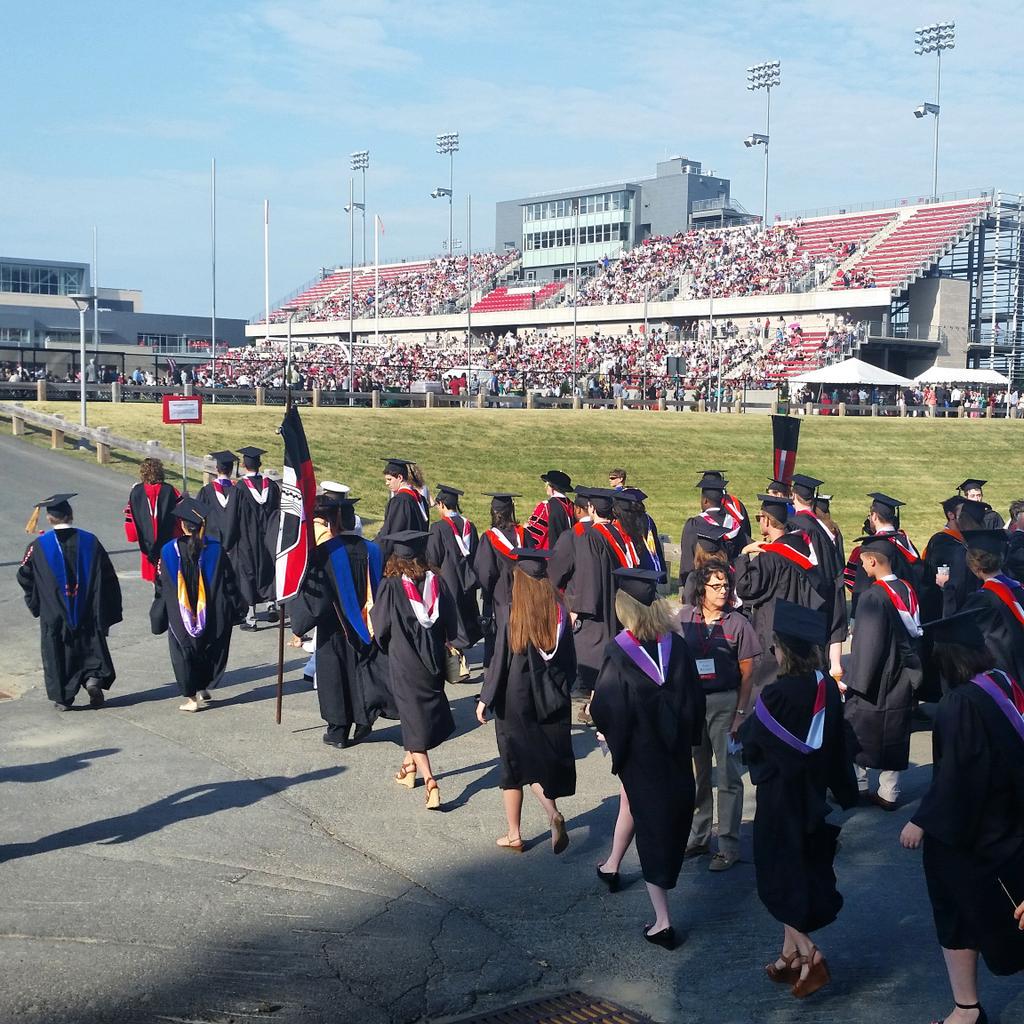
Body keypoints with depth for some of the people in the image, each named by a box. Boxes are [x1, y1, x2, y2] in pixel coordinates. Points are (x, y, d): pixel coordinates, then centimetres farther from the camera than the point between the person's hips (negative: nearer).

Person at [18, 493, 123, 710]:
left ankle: (63, 697, 11)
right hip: (87, 615, 1)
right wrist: (106, 613, 6)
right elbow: (107, 577, -2)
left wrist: (35, 604, 18)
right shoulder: (90, 541, -4)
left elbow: (24, 577, 1)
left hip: (54, 615, -1)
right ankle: (93, 678, -5)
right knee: (91, 647, 16)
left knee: (57, 653, 10)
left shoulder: (39, 545, -7)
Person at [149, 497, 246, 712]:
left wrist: (158, 619, 12)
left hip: (180, 619, -1)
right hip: (213, 619, 1)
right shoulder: (215, 549, -7)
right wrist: (237, 611, 10)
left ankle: (191, 697, 10)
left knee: (184, 655, 11)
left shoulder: (169, 551, -8)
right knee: (211, 652, 20)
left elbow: (161, 588, 0)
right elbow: (229, 583, -2)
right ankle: (203, 689, 25)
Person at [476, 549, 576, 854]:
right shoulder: (559, 611, -4)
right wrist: (563, 690, 18)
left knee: (515, 765, 10)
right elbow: (570, 658, 4)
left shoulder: (511, 614, -16)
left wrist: (485, 699, -4)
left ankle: (514, 835, 17)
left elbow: (500, 660, -13)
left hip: (516, 700, -3)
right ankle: (553, 813, -6)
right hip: (552, 701, 3)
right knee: (544, 760, 15)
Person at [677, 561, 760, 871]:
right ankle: (698, 837, 28)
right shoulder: (685, 617, 1)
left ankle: (729, 846, 10)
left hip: (725, 702, -3)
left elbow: (747, 672, -4)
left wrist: (741, 712, -8)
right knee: (697, 773, 14)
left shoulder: (737, 623, -8)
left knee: (728, 776, 1)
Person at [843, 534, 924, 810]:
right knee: (893, 736, 12)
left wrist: (852, 680, -13)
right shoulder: (908, 591, 3)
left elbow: (867, 643, -20)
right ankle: (889, 794, 17)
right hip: (902, 683, 7)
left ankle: (857, 786, 17)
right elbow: (916, 634, 12)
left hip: (875, 681, -7)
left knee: (858, 735, 9)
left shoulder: (873, 596, -20)